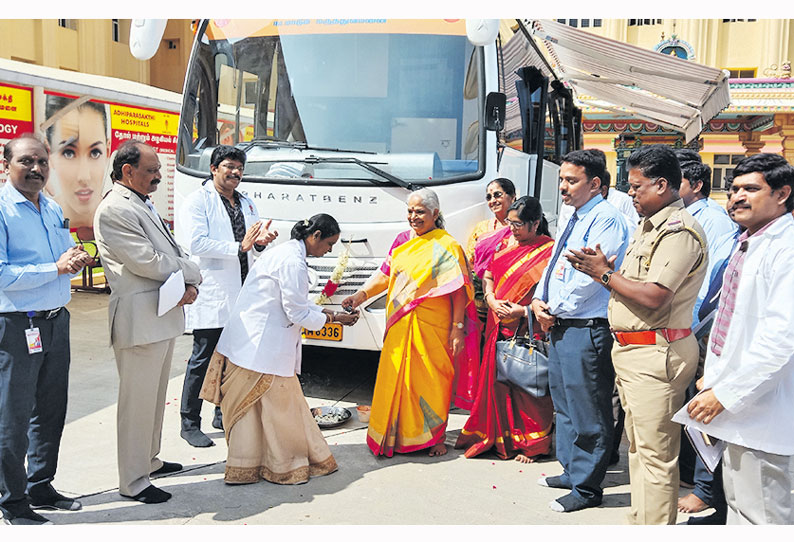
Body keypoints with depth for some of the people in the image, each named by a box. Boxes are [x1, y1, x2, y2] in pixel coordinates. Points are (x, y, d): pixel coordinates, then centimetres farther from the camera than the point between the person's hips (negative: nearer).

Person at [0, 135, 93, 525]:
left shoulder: (53, 209, 10)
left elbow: (68, 254, 18)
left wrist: (76, 258, -5)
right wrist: (56, 267, -21)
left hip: (56, 320, 8)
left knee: (51, 412, 17)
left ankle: (41, 488, 33)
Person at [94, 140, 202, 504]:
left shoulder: (145, 205, 17)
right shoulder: (113, 210, -14)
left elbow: (173, 254, 13)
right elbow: (147, 262, -20)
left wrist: (191, 285, -5)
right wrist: (189, 270, -6)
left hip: (164, 316, 10)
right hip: (139, 320, -10)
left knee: (155, 396, 20)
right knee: (138, 401, -1)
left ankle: (148, 459, 36)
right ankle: (133, 482, 11)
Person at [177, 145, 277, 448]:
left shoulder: (246, 203, 19)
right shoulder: (198, 200, -2)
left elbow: (254, 247, 18)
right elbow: (197, 243, -15)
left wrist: (261, 241, -6)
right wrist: (239, 247, -18)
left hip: (241, 296, 7)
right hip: (211, 294, -7)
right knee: (203, 359, -2)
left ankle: (224, 415, 28)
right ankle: (189, 424, 8)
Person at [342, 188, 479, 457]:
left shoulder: (447, 246, -4)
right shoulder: (403, 240, 13)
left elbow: (459, 292, -7)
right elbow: (385, 274, 13)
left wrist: (457, 330, -12)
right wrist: (361, 295, -2)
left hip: (432, 328, -5)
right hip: (399, 326, 5)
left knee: (430, 382, 3)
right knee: (396, 379, 7)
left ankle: (435, 437, 19)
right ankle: (396, 435, 21)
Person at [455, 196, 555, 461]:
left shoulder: (549, 250, -8)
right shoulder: (505, 241, 12)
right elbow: (489, 276, 17)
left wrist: (523, 311, -18)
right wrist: (492, 300, -1)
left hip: (529, 328, -6)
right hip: (499, 325, 6)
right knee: (497, 379, 9)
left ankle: (529, 443, 14)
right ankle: (498, 437, 24)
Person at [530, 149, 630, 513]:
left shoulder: (606, 218, -13)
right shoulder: (573, 219, 17)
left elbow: (591, 277, -21)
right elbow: (555, 265, 21)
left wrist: (555, 308, -11)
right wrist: (539, 300, 4)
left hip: (585, 329, -10)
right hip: (559, 326, 10)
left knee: (587, 413, 1)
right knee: (564, 405, 20)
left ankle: (586, 487, 14)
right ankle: (570, 470, 35)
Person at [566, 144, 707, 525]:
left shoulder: (679, 230, -16)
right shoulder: (647, 226, 17)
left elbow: (652, 296, -24)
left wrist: (604, 273, -12)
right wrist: (601, 269, 0)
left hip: (655, 352, -11)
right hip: (630, 348, 11)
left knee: (655, 454, -3)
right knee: (638, 445, 19)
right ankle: (640, 523, 33)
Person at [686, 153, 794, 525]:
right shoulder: (748, 244, 13)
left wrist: (725, 393, -22)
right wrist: (713, 377, 16)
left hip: (761, 412, -10)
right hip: (736, 406, 10)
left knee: (762, 516, 1)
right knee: (737, 505, 22)